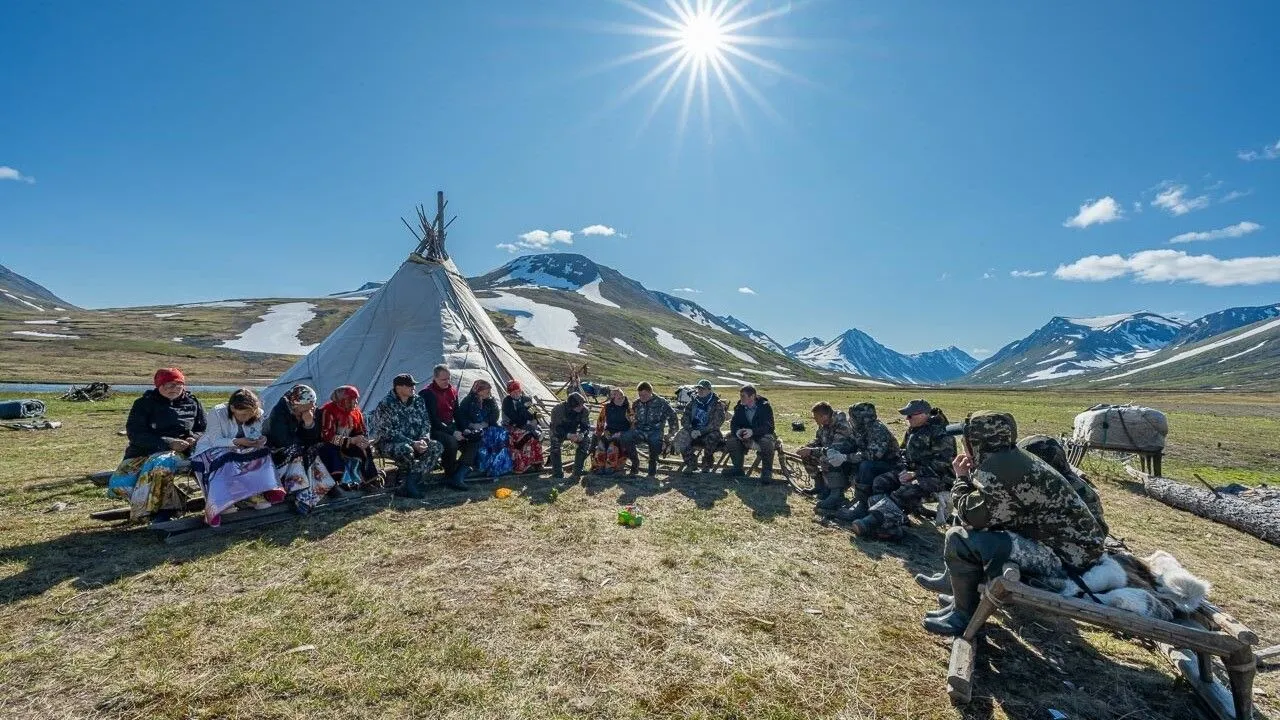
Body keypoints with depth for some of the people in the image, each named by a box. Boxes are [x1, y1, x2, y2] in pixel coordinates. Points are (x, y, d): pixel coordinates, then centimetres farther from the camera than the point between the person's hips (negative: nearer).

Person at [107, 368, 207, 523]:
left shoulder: (192, 403, 11)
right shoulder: (144, 403, 6)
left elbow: (204, 429, 18)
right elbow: (135, 434, -6)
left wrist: (194, 438, -7)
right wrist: (168, 442, -19)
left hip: (179, 452, -2)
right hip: (143, 451, 2)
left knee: (159, 464, -37)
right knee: (119, 484, -24)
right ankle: (168, 502, -11)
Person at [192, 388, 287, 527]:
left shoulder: (258, 415, -12)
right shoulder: (217, 413, -23)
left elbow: (256, 437, -6)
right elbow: (215, 441, -21)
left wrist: (261, 439, -31)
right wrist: (237, 442, -37)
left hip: (238, 450, 4)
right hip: (212, 449, -4)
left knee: (262, 453, -22)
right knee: (226, 465, -35)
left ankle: (255, 494, -19)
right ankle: (216, 507, -28)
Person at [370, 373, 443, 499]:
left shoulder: (419, 401, 4)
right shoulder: (385, 405, -13)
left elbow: (426, 423, 8)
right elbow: (388, 432, -18)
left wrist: (424, 440, -13)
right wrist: (412, 443, -25)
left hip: (415, 442, 6)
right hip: (388, 443, -6)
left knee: (436, 447, -20)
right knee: (405, 450, -39)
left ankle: (408, 485, -20)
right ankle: (411, 484, -15)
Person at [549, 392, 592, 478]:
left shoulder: (584, 410, -18)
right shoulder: (558, 409, -29)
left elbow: (586, 426, -15)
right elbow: (556, 427, -30)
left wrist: (581, 434, -38)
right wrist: (568, 435, -48)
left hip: (574, 433, 3)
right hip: (559, 432, -3)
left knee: (587, 439, -22)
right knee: (555, 439, -35)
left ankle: (577, 470, -10)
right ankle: (557, 471, -22)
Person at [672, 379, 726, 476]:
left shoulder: (717, 404, -3)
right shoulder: (692, 402, 8)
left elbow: (716, 423, -12)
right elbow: (684, 418, 4)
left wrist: (701, 431, -23)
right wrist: (691, 430, -16)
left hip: (709, 433, -3)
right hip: (692, 431, 3)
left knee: (712, 437, -36)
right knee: (681, 438, -26)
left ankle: (707, 465, -8)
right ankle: (690, 463, -3)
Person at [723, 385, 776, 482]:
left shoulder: (765, 406, -13)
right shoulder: (739, 407, 0)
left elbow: (769, 426, -22)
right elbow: (733, 423, -2)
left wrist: (753, 431, -39)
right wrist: (737, 431, -28)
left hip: (762, 434, -4)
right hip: (744, 435, 4)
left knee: (767, 442, -37)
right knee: (731, 440, -24)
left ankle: (767, 471, -14)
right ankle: (738, 468, -5)